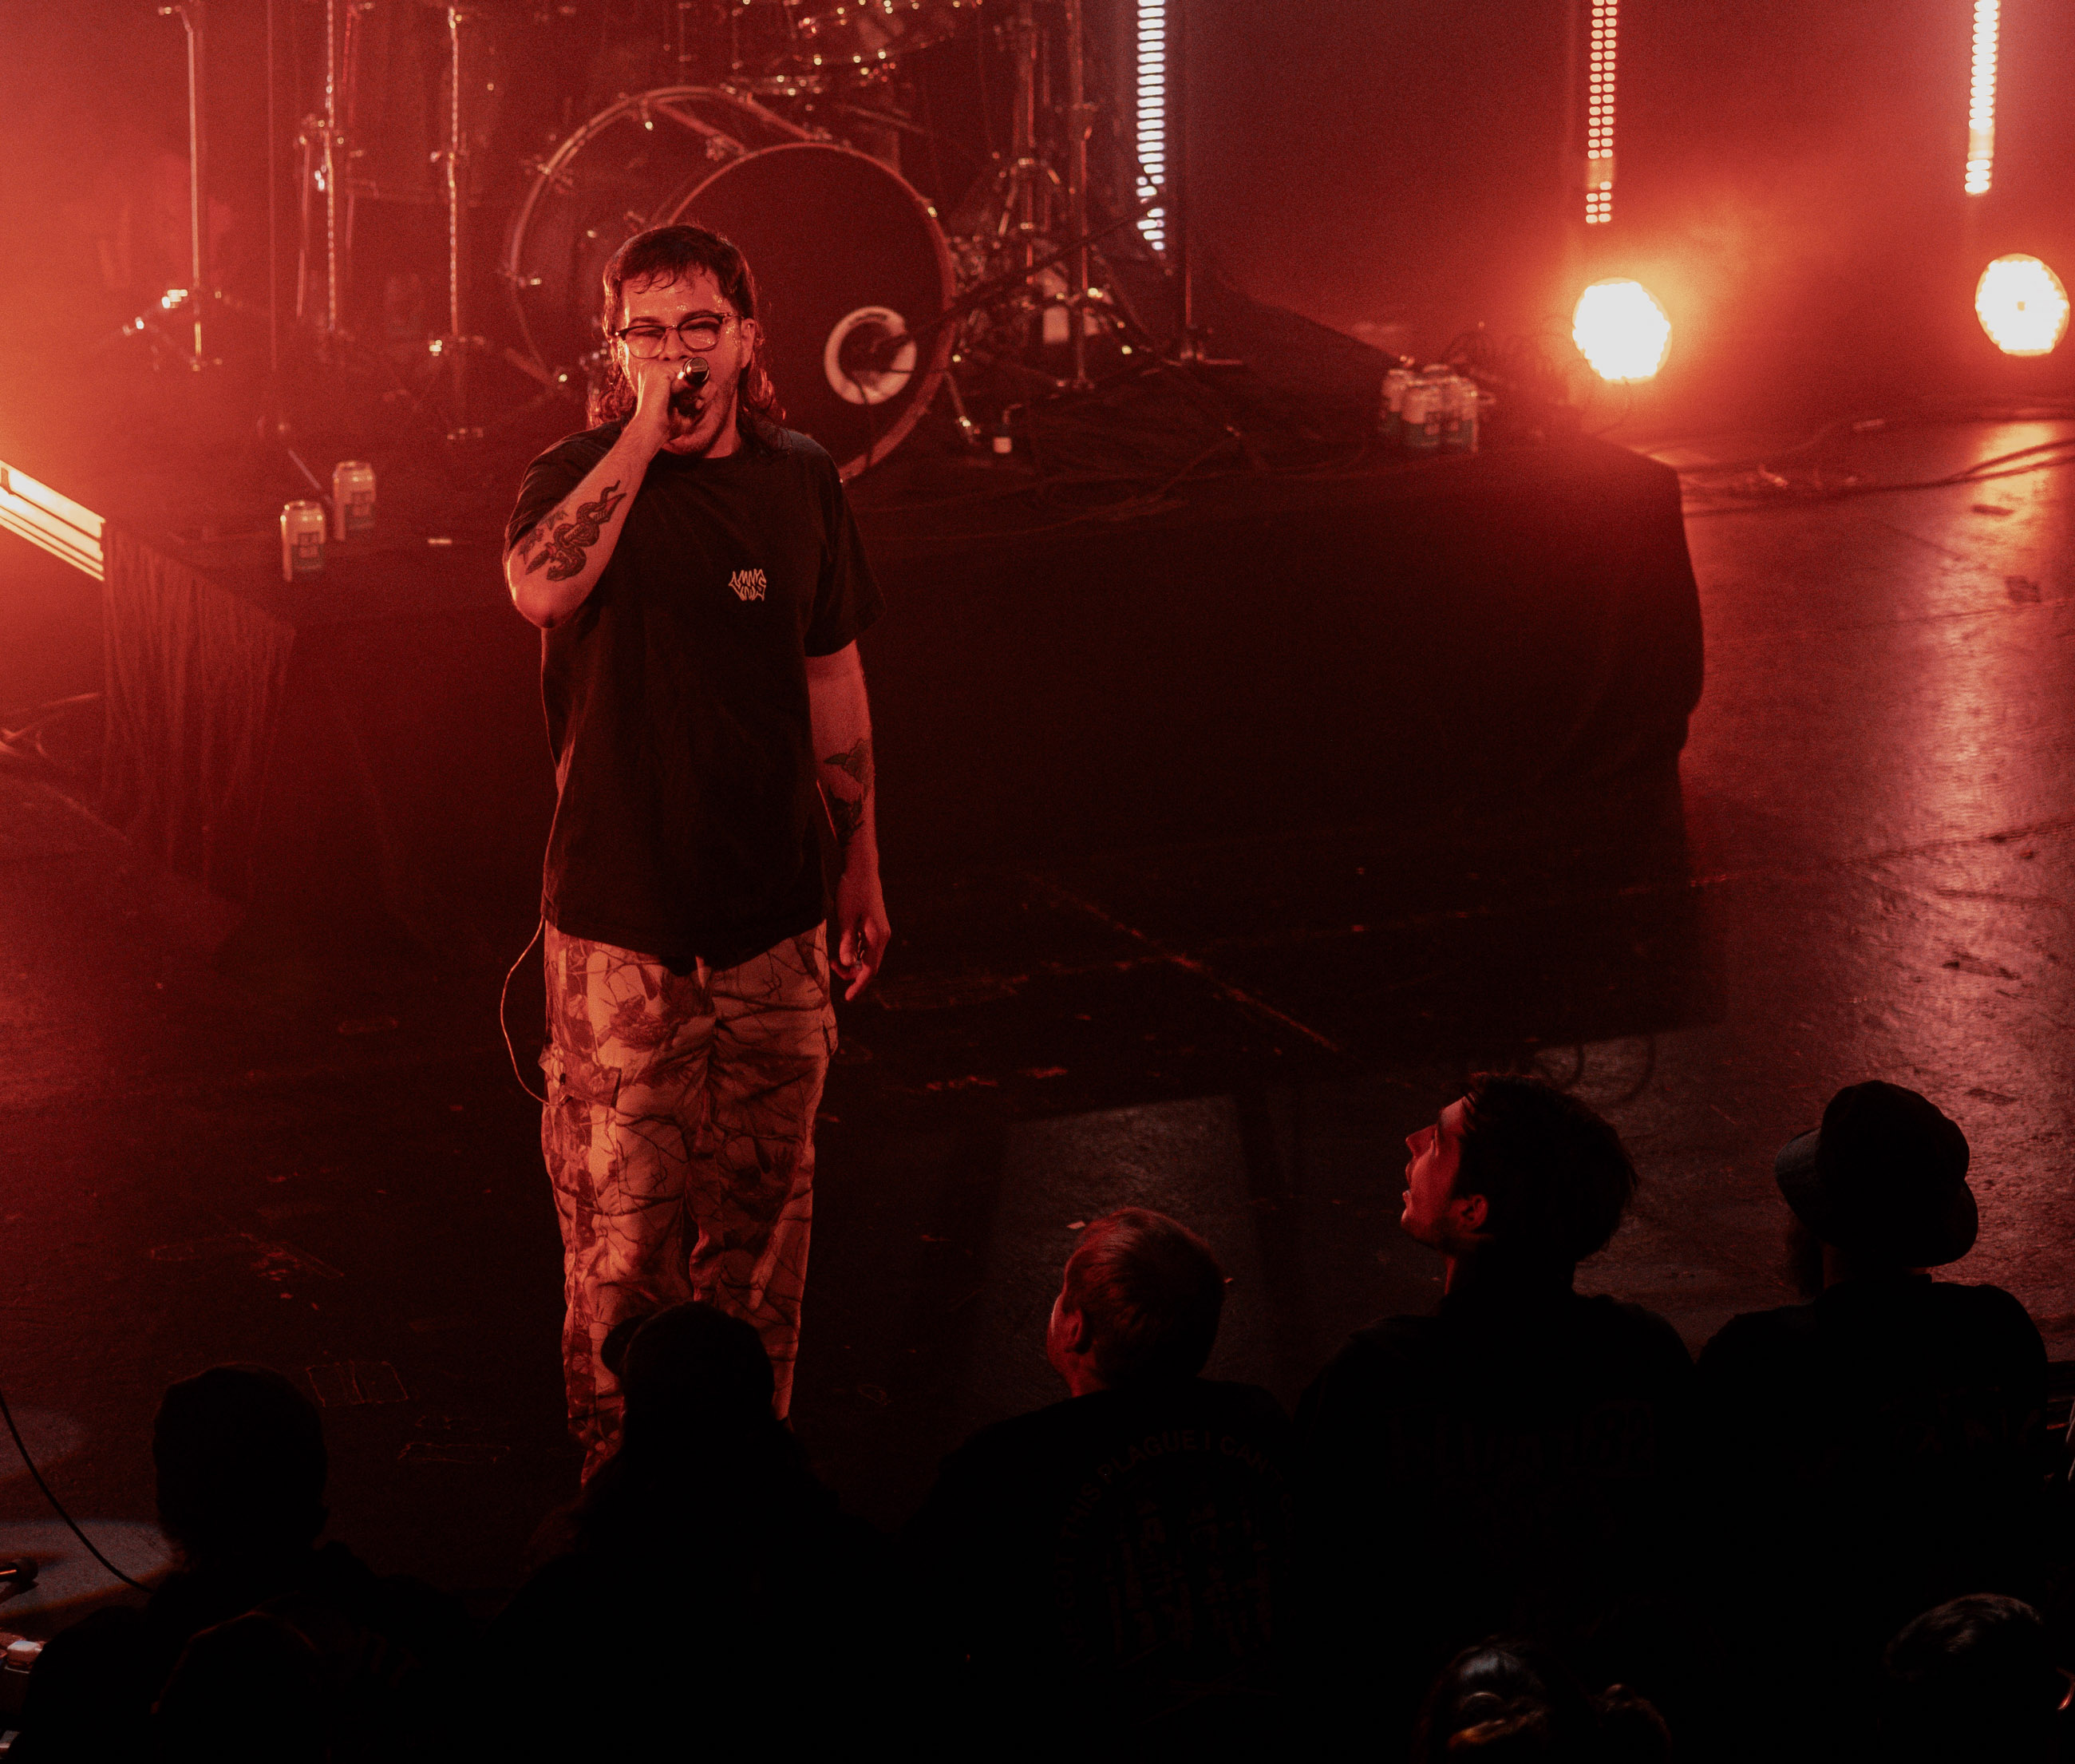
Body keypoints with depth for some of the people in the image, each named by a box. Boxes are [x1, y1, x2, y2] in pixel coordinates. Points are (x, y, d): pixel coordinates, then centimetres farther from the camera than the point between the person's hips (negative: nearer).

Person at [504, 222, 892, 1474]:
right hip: (619, 919, -3)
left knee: (764, 1198, 11)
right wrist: (643, 430, -26)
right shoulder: (583, 476, -5)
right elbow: (542, 588, -29)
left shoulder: (799, 480, 6)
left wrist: (863, 871, 16)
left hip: (772, 911, 4)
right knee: (621, 1209, -2)